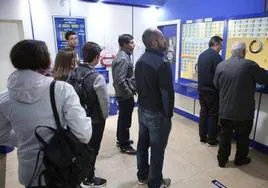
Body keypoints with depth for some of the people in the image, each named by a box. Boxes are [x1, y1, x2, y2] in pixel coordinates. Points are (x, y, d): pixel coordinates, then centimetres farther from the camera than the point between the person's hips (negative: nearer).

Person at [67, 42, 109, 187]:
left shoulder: (73, 73, -6)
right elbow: (105, 101, -19)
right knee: (92, 149, 13)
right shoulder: (97, 77, -25)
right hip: (95, 120, -6)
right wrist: (104, 116, 1)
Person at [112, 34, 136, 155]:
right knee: (125, 120, 2)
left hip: (122, 94, 10)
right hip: (125, 95, -10)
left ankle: (121, 140, 35)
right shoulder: (123, 59, -21)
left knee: (122, 118, 20)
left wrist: (131, 90, 18)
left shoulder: (122, 56, 11)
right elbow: (120, 81, -27)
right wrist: (130, 93, -18)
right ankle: (124, 146, 16)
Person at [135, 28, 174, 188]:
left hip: (142, 110, 8)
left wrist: (143, 102, 16)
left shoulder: (140, 60, 4)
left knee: (143, 144, 19)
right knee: (157, 149, 8)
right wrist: (169, 113, -8)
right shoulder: (162, 64, -22)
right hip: (157, 113, -8)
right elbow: (167, 93, -21)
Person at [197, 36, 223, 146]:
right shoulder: (216, 56, -15)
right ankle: (211, 139, 13)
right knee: (213, 115, 4)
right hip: (212, 91, -7)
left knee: (203, 113, 13)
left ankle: (202, 137, 21)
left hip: (201, 89, 7)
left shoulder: (201, 55, 9)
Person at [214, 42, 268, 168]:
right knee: (243, 136, 17)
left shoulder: (221, 65, -2)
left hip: (225, 110, 3)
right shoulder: (250, 65, -13)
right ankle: (240, 159, 34)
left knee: (225, 135, 14)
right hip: (244, 111, -3)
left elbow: (216, 84, 8)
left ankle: (222, 160, 25)